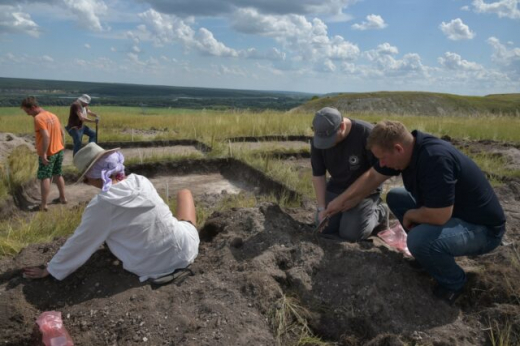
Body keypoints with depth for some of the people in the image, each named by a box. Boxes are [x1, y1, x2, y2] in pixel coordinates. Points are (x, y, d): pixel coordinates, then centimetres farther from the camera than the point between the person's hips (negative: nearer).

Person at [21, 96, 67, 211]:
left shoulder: (38, 118, -16)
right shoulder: (53, 115, 10)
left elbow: (46, 136, -26)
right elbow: (62, 133, 13)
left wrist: (43, 154, -25)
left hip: (48, 153, -8)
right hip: (59, 150, 8)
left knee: (44, 178, -2)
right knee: (58, 175, 19)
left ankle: (43, 205, 0)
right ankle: (63, 197, 27)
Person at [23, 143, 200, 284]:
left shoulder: (100, 206, -16)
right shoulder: (141, 181, -5)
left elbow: (78, 245, -4)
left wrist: (49, 270, 14)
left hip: (154, 269, -2)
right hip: (186, 248, 2)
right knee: (184, 192, 24)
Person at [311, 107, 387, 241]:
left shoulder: (367, 134, -27)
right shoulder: (318, 140, -14)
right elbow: (318, 174, -7)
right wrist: (321, 207, -11)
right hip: (336, 187, 4)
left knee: (350, 233, -13)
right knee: (325, 228, -4)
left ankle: (378, 211, 13)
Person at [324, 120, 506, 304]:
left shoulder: (436, 159, -35)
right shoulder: (408, 145, -8)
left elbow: (438, 216, -35)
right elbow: (371, 177, 4)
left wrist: (410, 215, -14)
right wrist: (342, 202, 9)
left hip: (481, 227, -8)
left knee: (419, 239, -33)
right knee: (396, 197, 8)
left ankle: (453, 282, -1)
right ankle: (429, 253, 14)